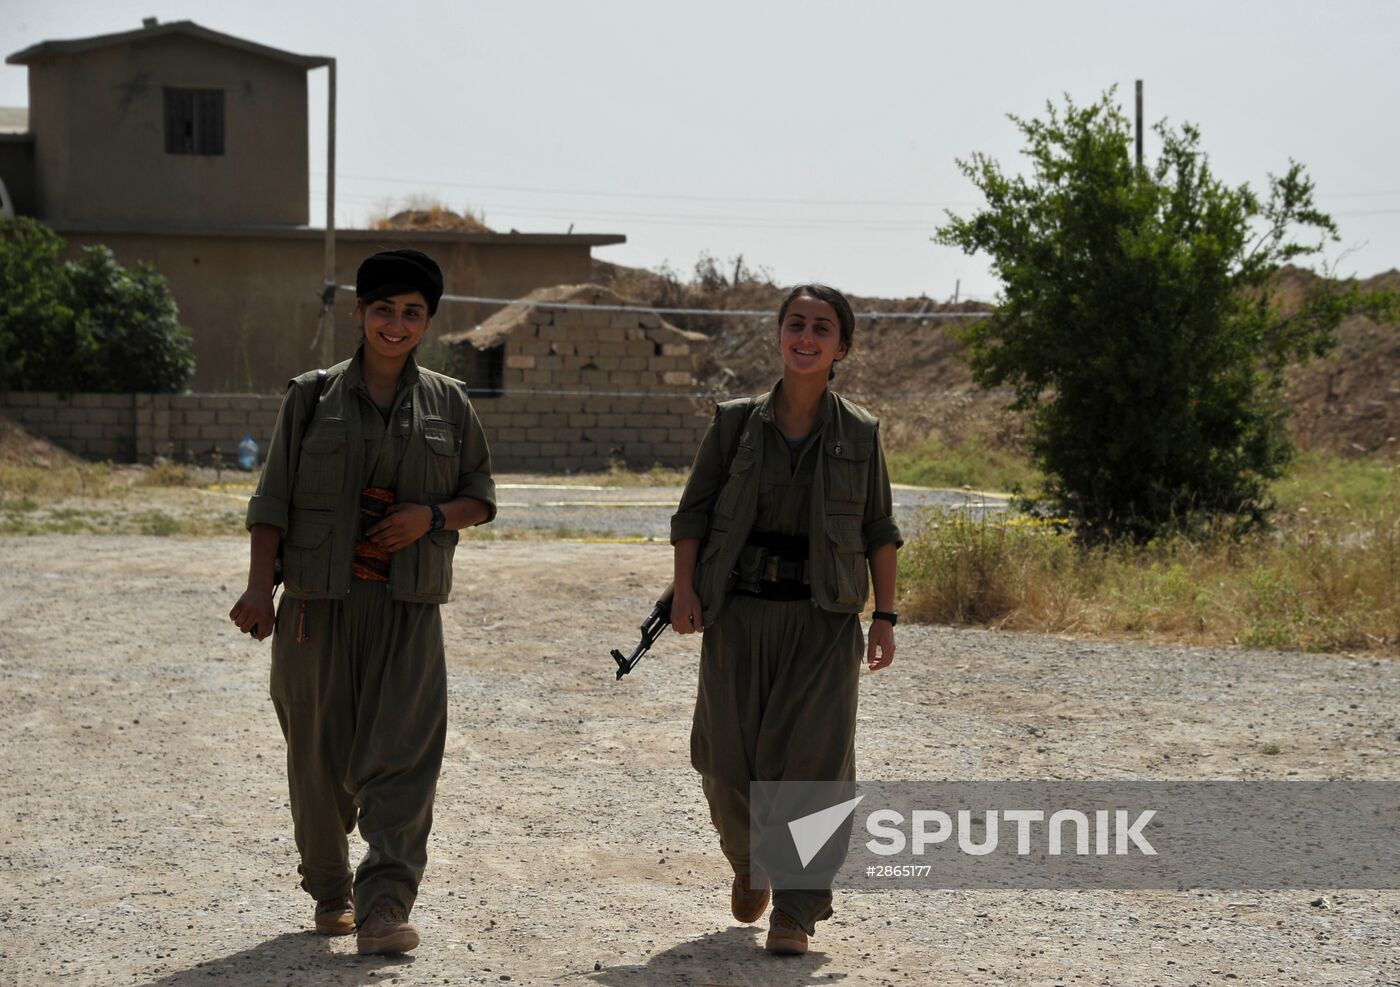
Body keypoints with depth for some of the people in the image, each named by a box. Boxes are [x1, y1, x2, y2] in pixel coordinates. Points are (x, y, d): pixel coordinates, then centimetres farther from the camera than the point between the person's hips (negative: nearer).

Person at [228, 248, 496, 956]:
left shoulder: (449, 404, 9)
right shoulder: (312, 397, 5)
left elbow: (481, 497, 13)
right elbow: (274, 499, 3)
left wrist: (432, 516, -8)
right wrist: (259, 589, -6)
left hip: (408, 608, 0)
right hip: (318, 602, 0)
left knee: (403, 753, -11)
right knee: (320, 752, 6)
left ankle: (384, 906, -15)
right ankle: (329, 891, 24)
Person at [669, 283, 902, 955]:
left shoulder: (860, 434, 3)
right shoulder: (735, 423, 2)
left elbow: (879, 532, 8)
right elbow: (693, 512, 5)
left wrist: (885, 615, 3)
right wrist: (685, 591, -7)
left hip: (823, 621, -1)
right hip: (740, 613, 1)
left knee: (810, 757, -6)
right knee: (728, 759, 3)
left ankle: (795, 911, 4)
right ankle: (749, 865, 33)